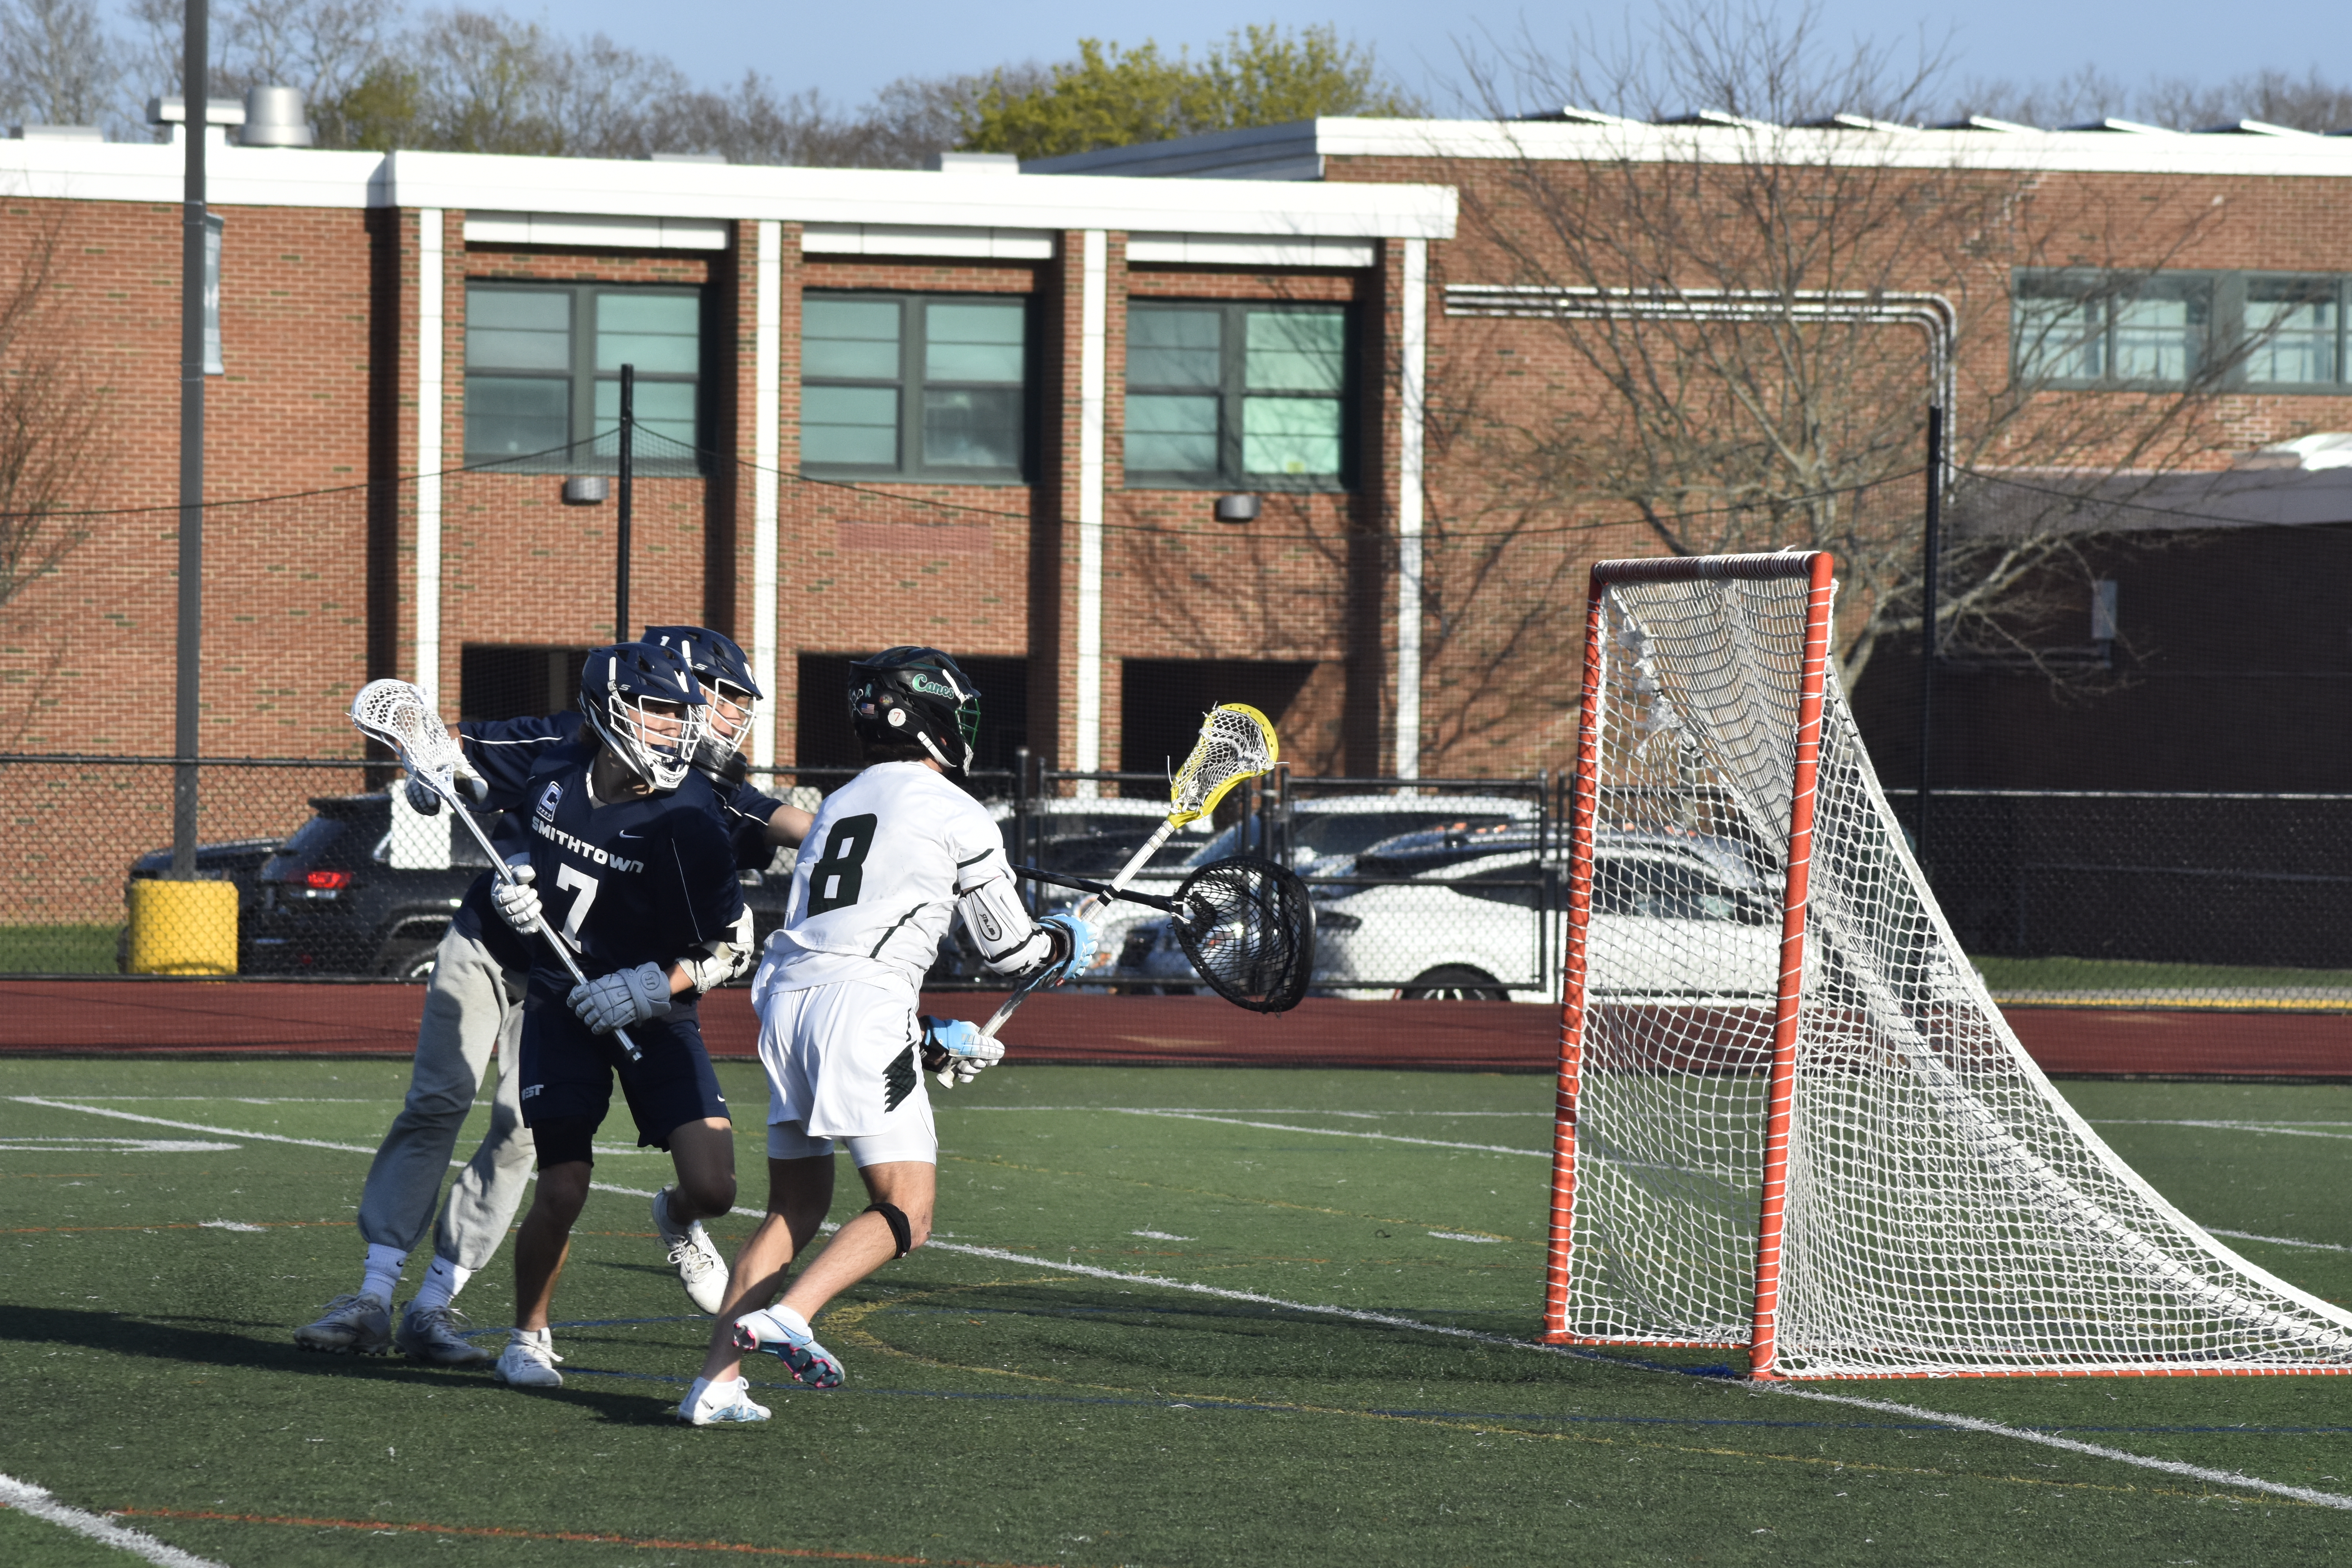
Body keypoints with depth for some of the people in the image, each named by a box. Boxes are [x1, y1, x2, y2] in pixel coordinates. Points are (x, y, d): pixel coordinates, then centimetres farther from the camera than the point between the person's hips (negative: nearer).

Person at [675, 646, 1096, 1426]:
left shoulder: (838, 806, 25)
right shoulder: (955, 814, 4)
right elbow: (1011, 951, 9)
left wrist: (929, 1039, 33)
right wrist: (1067, 942, 32)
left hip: (783, 997, 7)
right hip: (862, 1008, -7)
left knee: (795, 1206, 16)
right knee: (906, 1215, -5)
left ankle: (714, 1383, 6)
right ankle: (788, 1316, -28)